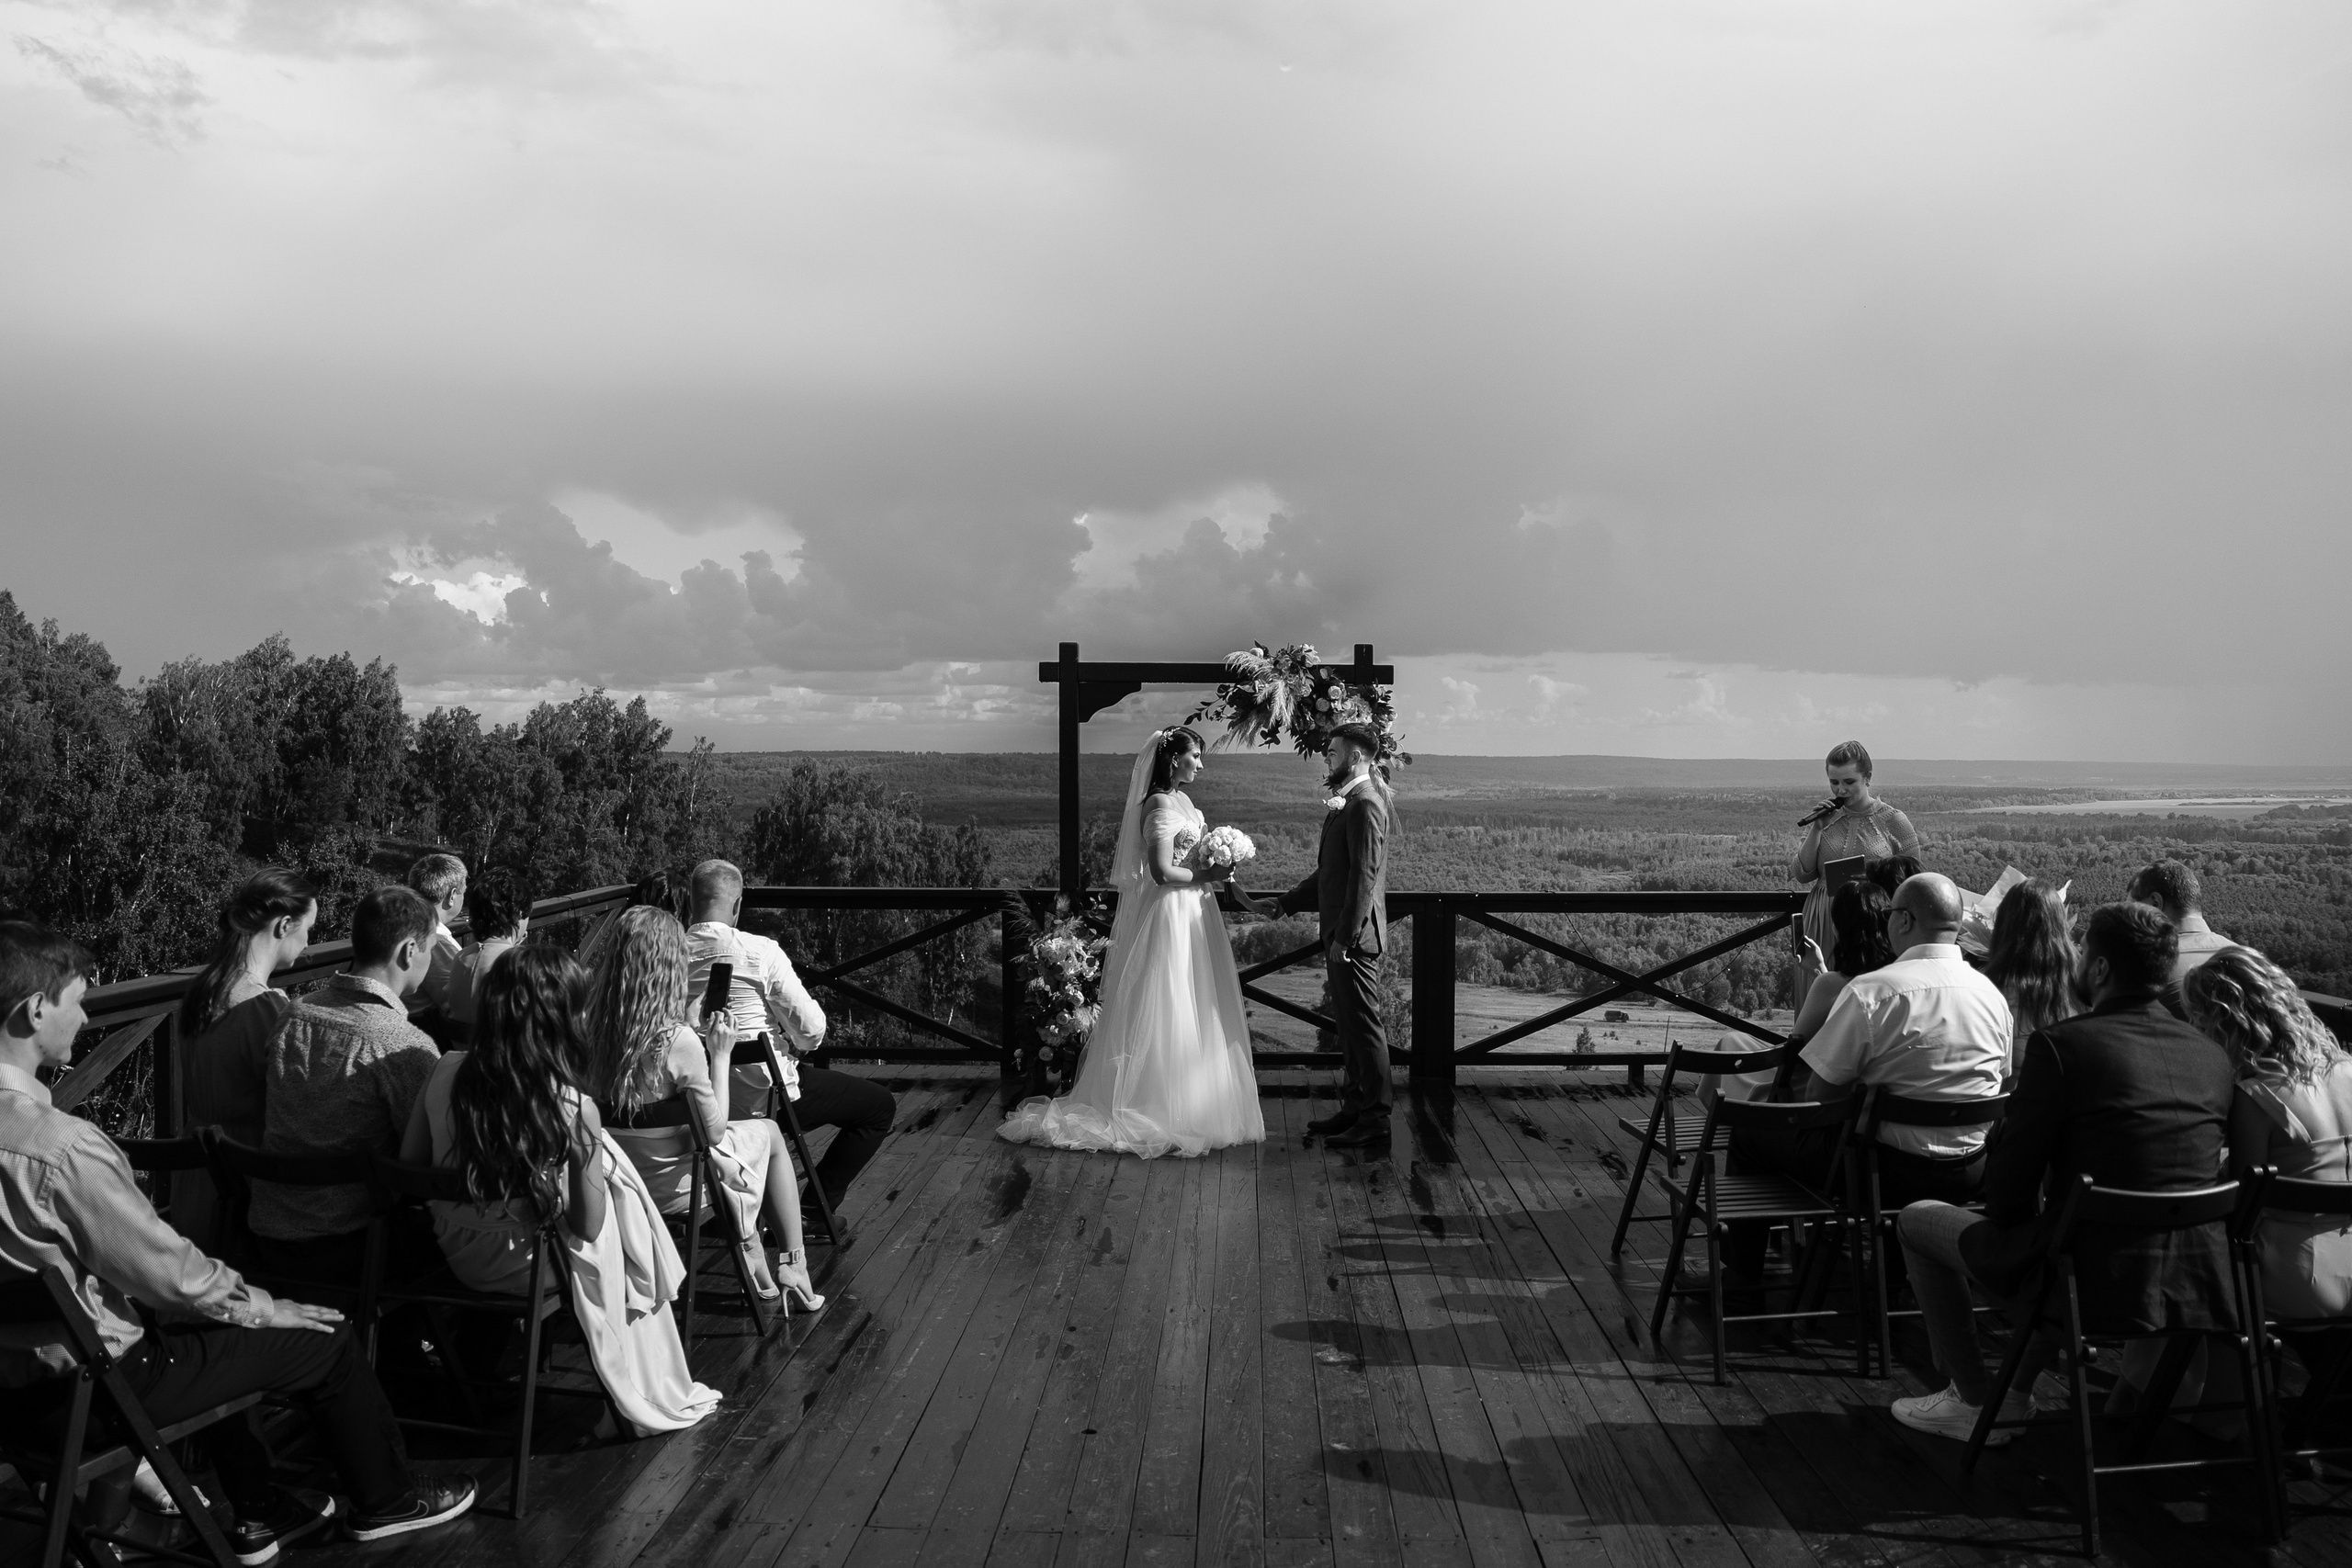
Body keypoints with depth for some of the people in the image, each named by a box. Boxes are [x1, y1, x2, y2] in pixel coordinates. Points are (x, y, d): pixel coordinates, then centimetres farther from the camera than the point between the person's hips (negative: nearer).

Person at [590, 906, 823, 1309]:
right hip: (671, 1187, -6)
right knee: (770, 1133, 22)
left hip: (613, 1178, 6)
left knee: (751, 1131, 30)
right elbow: (714, 1130, -17)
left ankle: (754, 1261, 34)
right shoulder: (681, 1042, -28)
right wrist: (720, 1054, -9)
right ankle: (793, 1267, 30)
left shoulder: (594, 1023, -12)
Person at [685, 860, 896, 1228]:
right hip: (763, 1095, -6)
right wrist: (797, 1043, 7)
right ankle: (812, 1210, 8)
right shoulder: (760, 952, -21)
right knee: (880, 1105, 10)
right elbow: (812, 1031, -18)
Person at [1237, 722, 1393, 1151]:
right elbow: (1329, 875, 21)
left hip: (1355, 937, -10)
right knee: (1348, 1024, 16)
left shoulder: (1365, 804, -15)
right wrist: (1276, 905, 18)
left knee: (1364, 1026, -4)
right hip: (1340, 933, 10)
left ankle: (1374, 1122, 2)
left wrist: (1345, 937, -23)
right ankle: (1355, 1108, 26)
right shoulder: (1347, 802, 17)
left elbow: (1364, 875, -22)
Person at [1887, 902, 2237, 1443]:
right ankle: (2016, 1391, 40)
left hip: (2098, 1287, -6)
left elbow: (2008, 1181, -10)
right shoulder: (2215, 1057, 5)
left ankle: (1975, 1403, 23)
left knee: (1918, 1220, 16)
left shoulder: (2060, 1045, -13)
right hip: (2200, 1291, 6)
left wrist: (2013, 1227, 13)